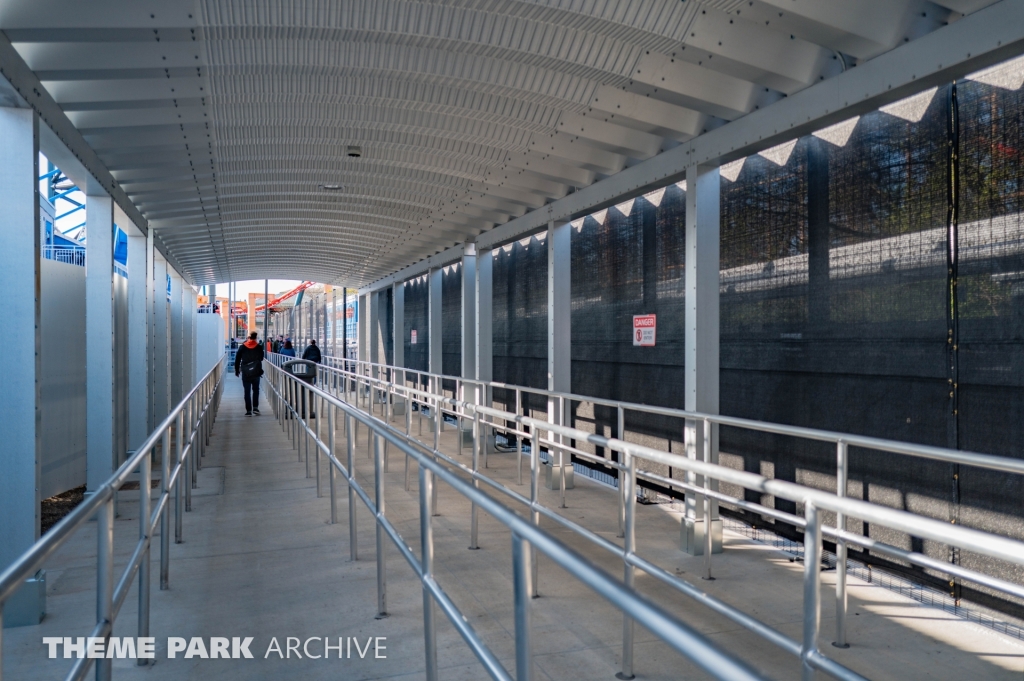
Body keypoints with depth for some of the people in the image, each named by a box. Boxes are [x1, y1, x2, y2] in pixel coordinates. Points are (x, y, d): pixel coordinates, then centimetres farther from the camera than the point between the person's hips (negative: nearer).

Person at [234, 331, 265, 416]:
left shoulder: (243, 347, -1)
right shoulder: (259, 347, -3)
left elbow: (237, 359, 2)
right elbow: (261, 358, 6)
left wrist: (237, 370, 10)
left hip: (245, 373, 0)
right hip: (256, 372, 0)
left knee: (247, 391, 4)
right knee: (256, 390, 15)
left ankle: (248, 410, 1)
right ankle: (255, 407, 5)